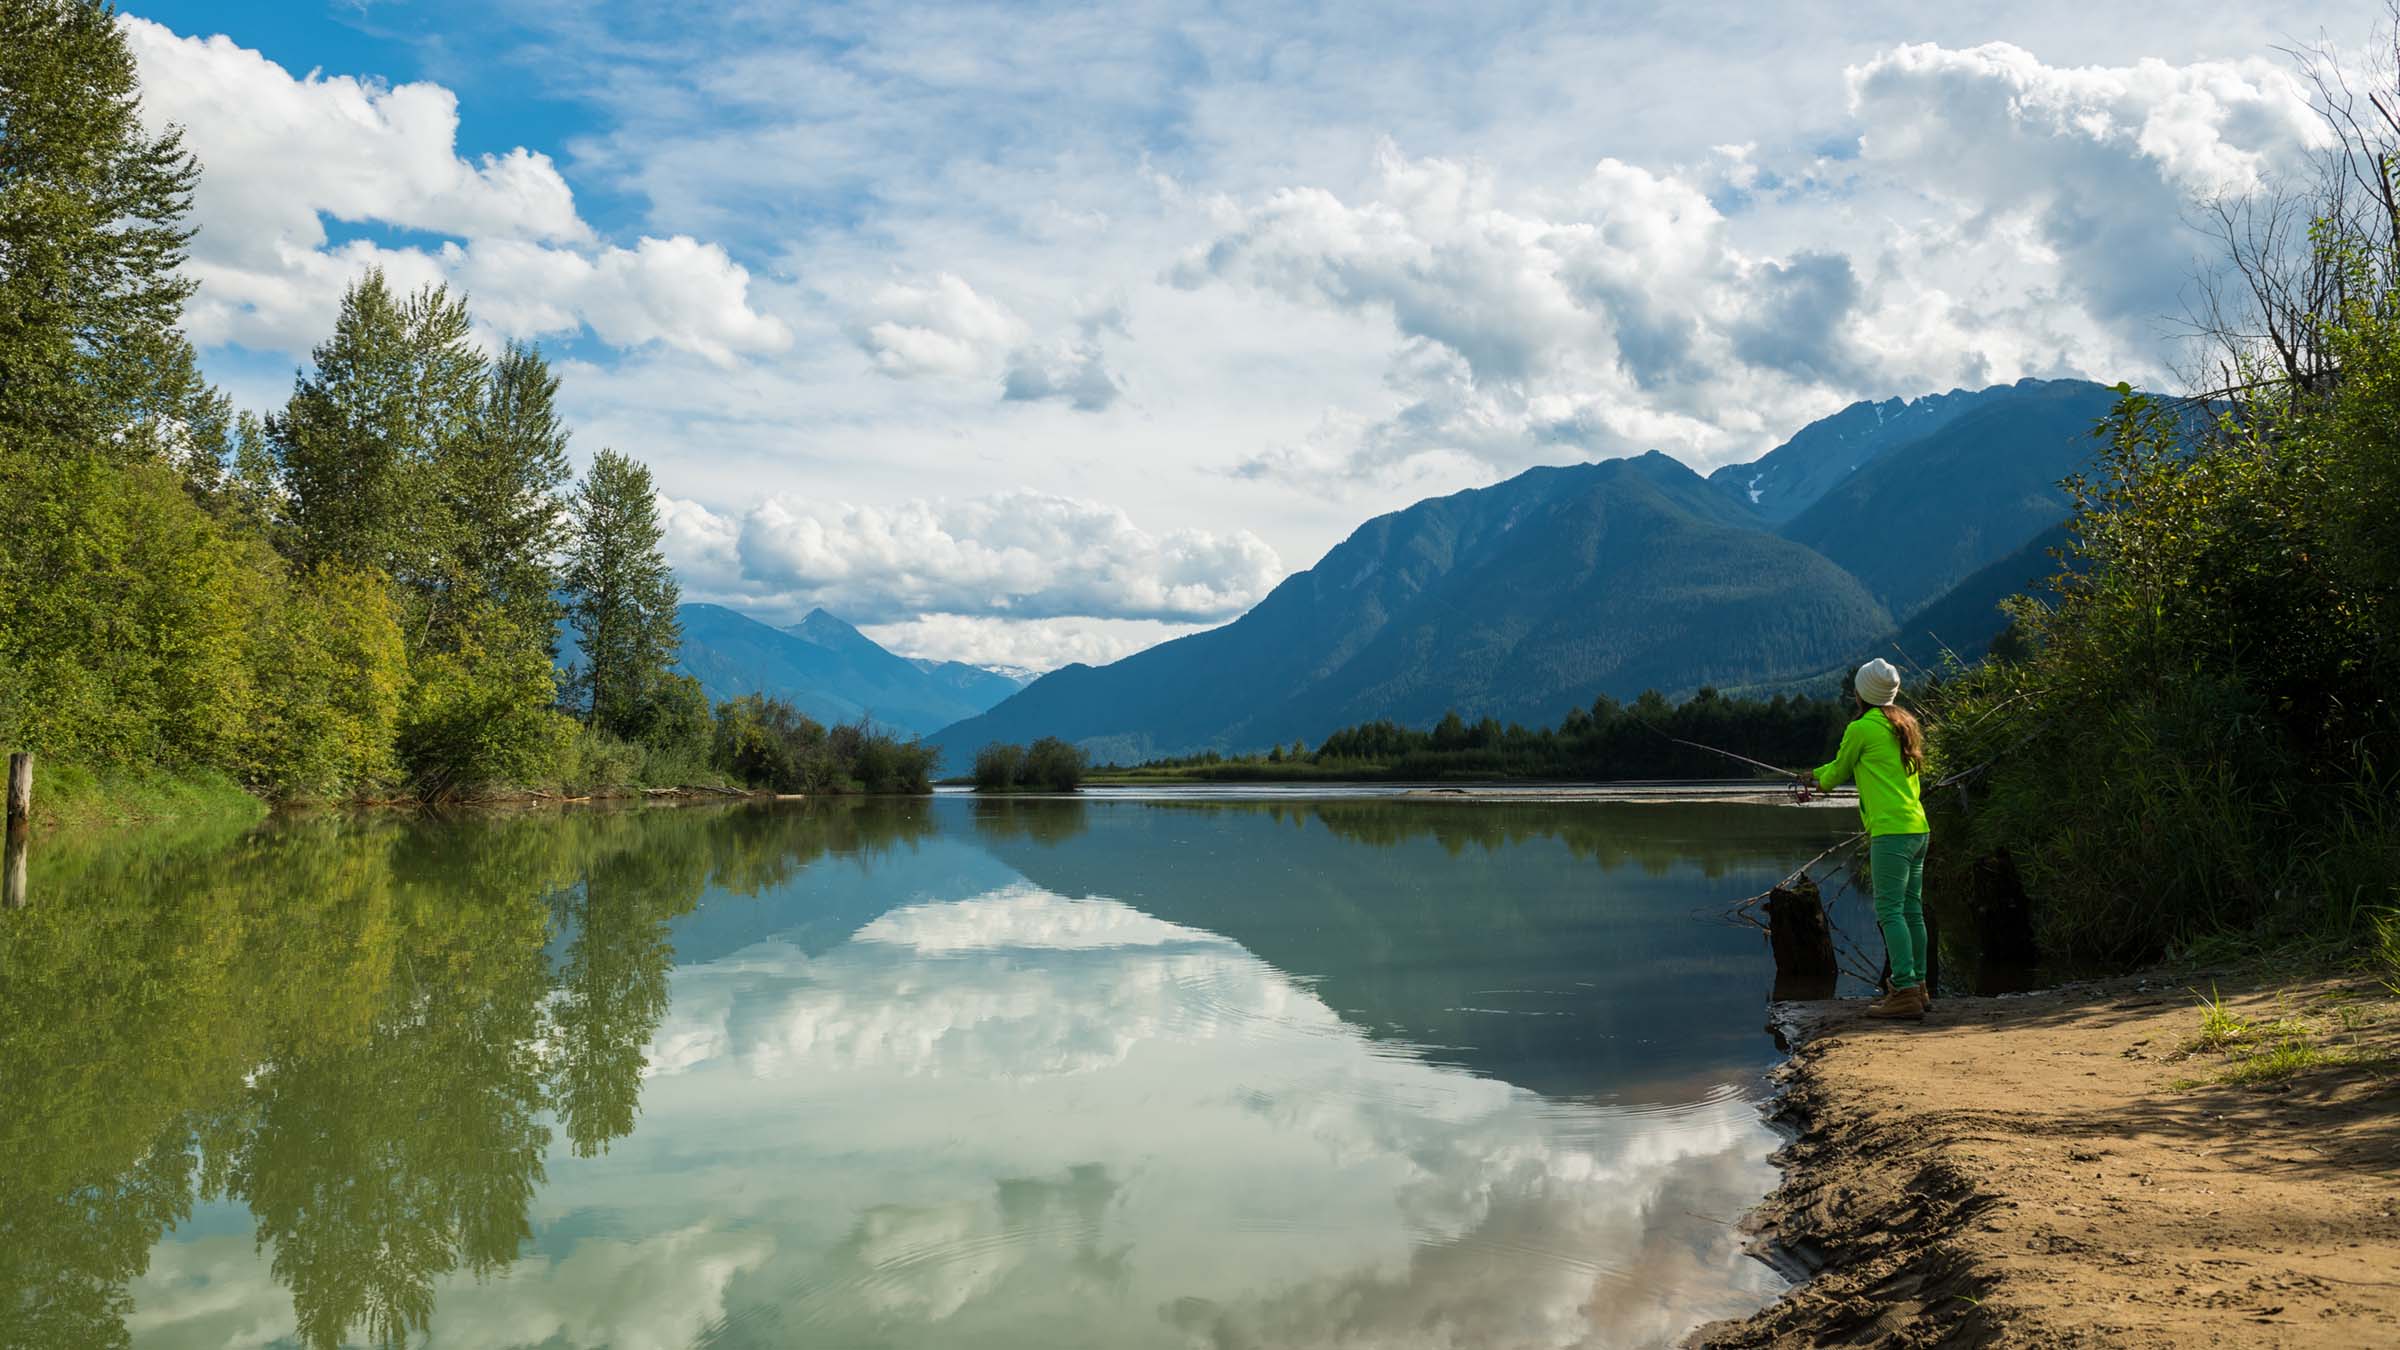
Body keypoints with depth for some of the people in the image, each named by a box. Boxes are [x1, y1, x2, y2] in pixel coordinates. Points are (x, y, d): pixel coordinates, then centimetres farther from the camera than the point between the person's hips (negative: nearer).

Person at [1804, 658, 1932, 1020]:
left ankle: (1906, 993, -14)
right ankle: (1916, 985, 19)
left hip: (1892, 831, -8)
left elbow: (1839, 772, 6)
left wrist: (1821, 781, 29)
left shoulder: (1861, 728, -7)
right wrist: (1817, 775, 35)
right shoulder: (1906, 725, 17)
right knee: (1912, 909, 13)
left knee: (1889, 910, -9)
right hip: (1919, 828, 8)